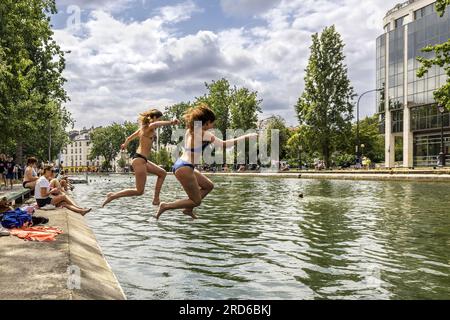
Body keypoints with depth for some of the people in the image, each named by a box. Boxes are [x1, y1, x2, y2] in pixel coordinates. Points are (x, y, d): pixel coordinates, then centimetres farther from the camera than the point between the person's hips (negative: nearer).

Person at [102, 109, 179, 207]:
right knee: (139, 191, -4)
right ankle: (113, 195, 3)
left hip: (142, 159, 10)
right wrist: (170, 122, -45)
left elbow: (130, 138, 29)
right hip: (139, 160, -10)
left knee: (162, 173, 19)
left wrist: (125, 144, 49)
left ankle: (156, 199, 18)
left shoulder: (143, 128, 15)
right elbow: (154, 124, -39)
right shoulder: (148, 128, -11)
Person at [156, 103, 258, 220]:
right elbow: (224, 144, -12)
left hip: (180, 165, 10)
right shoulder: (205, 134, -14)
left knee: (209, 186, 21)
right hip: (184, 169, -10)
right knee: (196, 201, 3)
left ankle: (188, 209, 24)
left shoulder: (190, 131, 10)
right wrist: (246, 137, -6)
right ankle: (166, 206, 3)